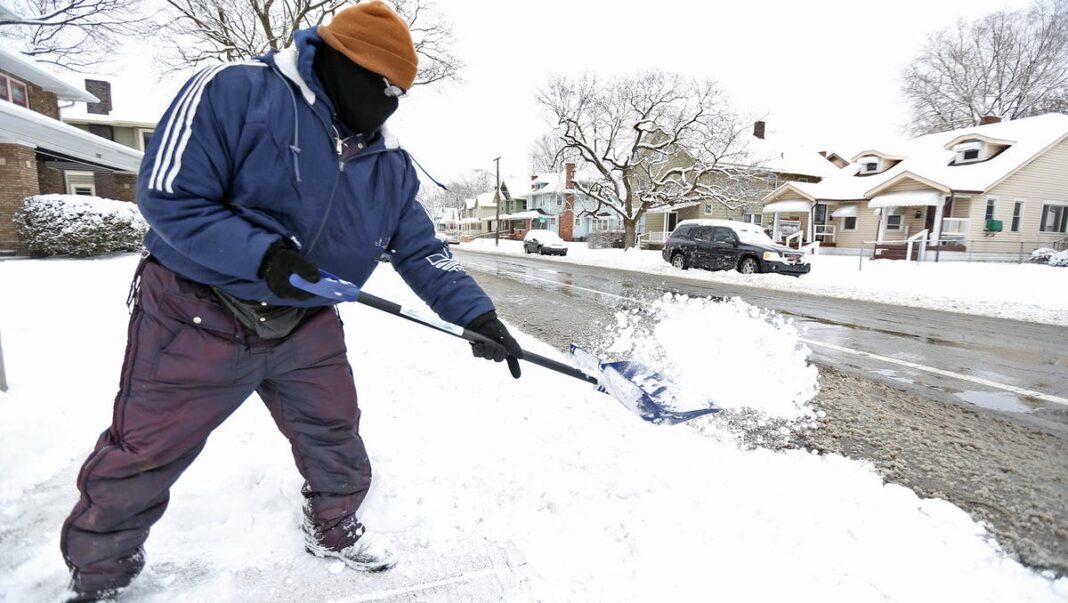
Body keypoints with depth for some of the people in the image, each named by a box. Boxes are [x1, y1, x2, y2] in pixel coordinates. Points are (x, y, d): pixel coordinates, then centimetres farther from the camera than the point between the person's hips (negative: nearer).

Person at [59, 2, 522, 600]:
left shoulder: (390, 163, 0)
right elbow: (169, 197, -17)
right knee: (142, 456, 8)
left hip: (308, 328, 5)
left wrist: (476, 312, -13)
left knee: (336, 436, 12)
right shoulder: (233, 93, -15)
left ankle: (334, 528, 40)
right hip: (197, 317, -4)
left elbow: (421, 250, -2)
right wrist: (262, 254, -28)